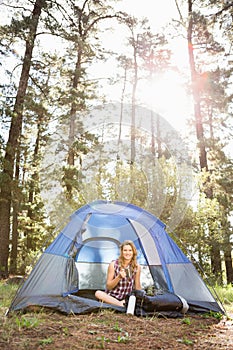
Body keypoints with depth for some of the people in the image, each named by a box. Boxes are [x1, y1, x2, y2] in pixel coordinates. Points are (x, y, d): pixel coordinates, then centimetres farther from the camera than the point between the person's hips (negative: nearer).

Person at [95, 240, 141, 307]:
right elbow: (108, 286, -7)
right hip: (112, 297, 0)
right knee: (98, 293, -32)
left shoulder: (137, 267, -1)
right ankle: (122, 305, -33)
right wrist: (119, 277, -22)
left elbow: (137, 287, 10)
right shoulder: (113, 265, -6)